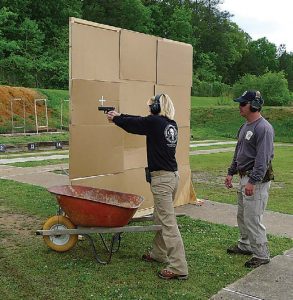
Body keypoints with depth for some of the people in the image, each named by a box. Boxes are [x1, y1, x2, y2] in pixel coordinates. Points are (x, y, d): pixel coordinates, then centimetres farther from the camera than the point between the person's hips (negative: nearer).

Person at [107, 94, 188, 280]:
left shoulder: (154, 122, -13)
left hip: (161, 178, -9)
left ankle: (179, 268, -3)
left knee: (168, 222, -6)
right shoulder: (172, 124, 11)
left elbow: (132, 125, 3)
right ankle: (159, 254, 35)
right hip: (173, 175, 9)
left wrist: (116, 118, 22)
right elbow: (139, 121, 20)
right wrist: (120, 116, 27)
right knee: (161, 217, 21)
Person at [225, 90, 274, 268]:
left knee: (253, 219, -5)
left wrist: (252, 182, -27)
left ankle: (262, 255, 8)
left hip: (257, 180, -10)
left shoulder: (263, 128, -18)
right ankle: (245, 245, 36)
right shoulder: (246, 126, 13)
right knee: (242, 216, 20)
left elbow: (263, 159, -24)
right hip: (244, 177, 10)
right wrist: (231, 172, 19)